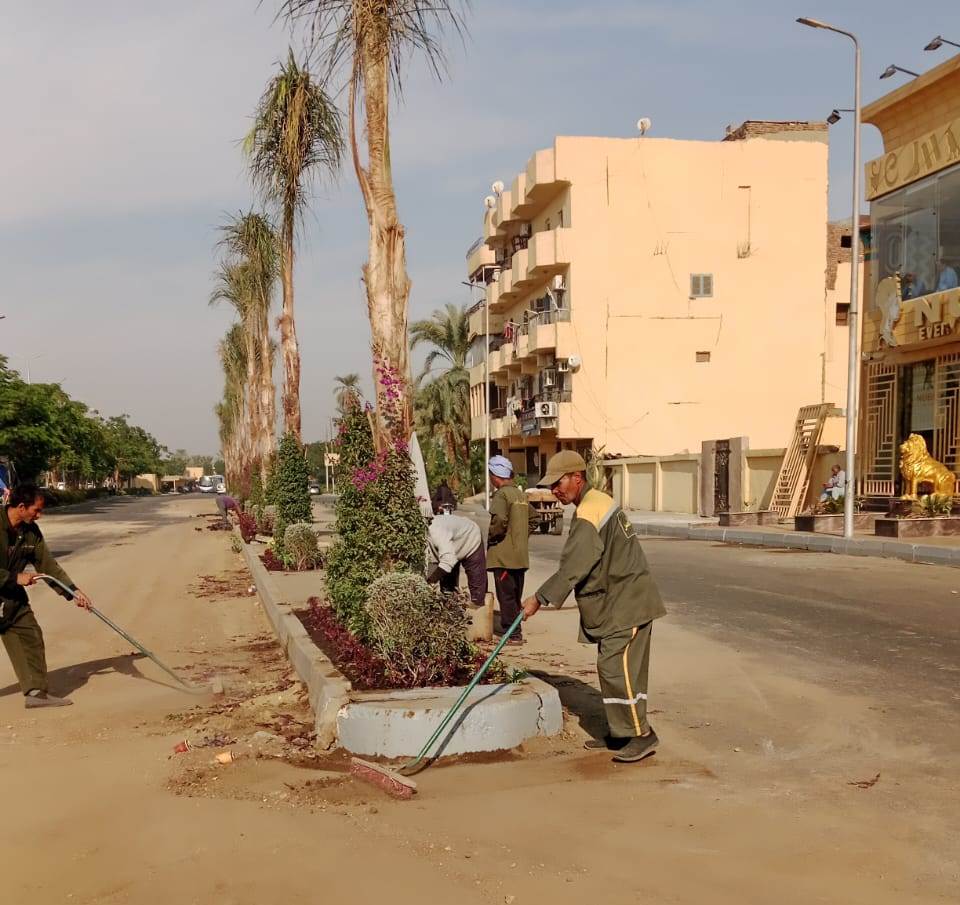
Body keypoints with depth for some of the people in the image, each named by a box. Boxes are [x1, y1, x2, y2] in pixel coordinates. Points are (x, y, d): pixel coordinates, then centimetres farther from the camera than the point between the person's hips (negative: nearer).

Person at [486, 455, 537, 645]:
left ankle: (512, 634, -4)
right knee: (516, 595, 14)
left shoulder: (501, 495, -13)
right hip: (521, 554, 8)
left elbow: (499, 521, -26)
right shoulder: (521, 495, 13)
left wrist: (490, 537, -10)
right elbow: (534, 518, 22)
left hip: (503, 555, -8)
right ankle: (516, 632, 20)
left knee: (506, 595, -4)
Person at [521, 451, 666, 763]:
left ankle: (641, 735, -5)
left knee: (616, 666, -11)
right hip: (617, 602, 11)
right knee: (611, 666, 13)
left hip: (627, 603, -11)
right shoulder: (600, 501, 14)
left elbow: (572, 568, -26)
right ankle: (621, 732, 21)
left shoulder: (589, 516, -20)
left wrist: (539, 599, -24)